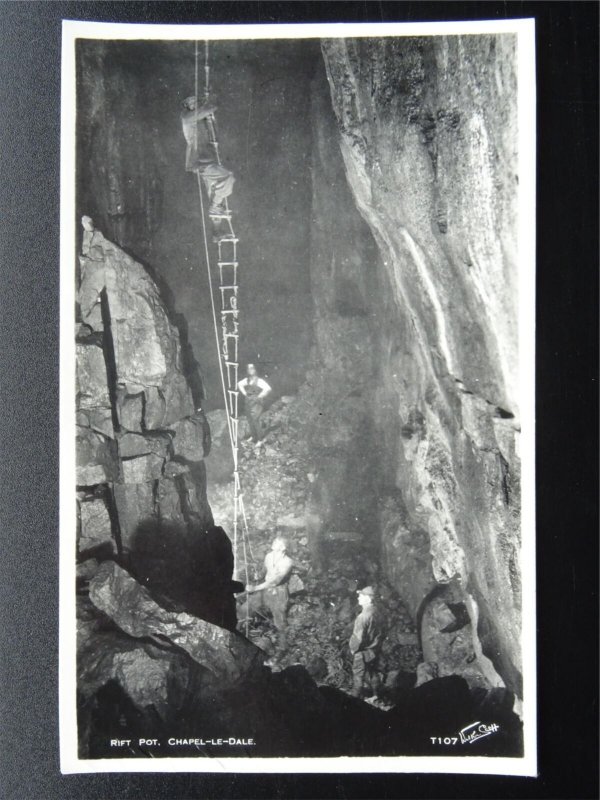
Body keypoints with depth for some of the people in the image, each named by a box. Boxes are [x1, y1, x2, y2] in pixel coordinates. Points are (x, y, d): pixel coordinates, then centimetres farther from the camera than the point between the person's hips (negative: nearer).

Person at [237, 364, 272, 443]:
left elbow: (268, 388, -26)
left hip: (256, 403, -6)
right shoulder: (247, 380, 5)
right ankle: (253, 437, 28)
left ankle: (259, 440, 0)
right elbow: (239, 384, 26)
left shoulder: (259, 381, -14)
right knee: (250, 421, 12)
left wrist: (259, 397, -18)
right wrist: (244, 394, 13)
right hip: (247, 403, 6)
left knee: (255, 421, -11)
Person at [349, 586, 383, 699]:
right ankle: (375, 696, 29)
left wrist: (353, 649, -6)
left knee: (359, 677, 4)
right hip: (375, 651, 7)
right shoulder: (376, 614, 0)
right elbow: (380, 634, 9)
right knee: (373, 674, 19)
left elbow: (358, 637, -21)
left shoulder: (363, 616, -24)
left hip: (363, 652, -7)